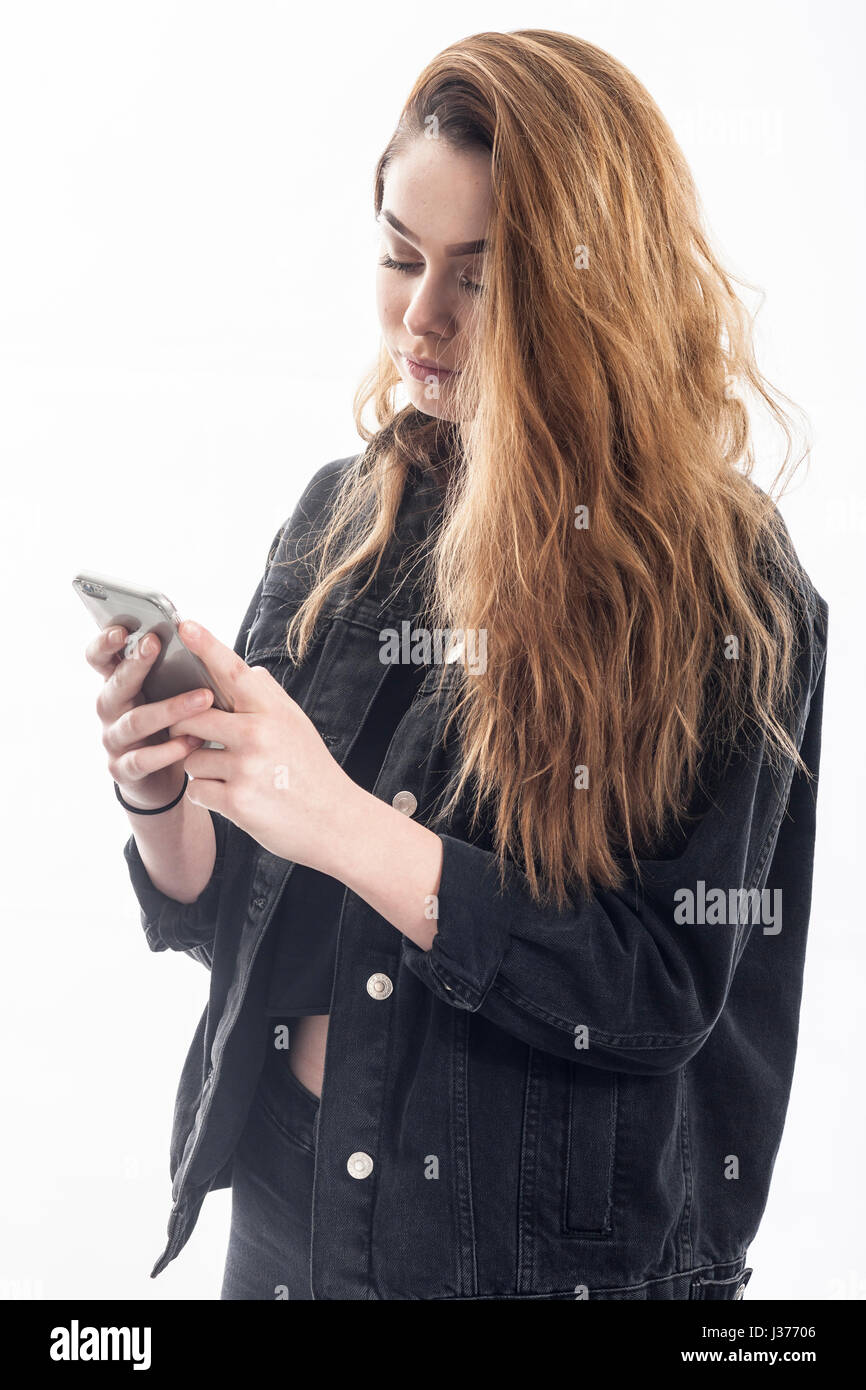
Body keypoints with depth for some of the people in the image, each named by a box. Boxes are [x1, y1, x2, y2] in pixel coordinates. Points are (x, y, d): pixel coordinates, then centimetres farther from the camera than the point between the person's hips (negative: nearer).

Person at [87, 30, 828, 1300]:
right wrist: (166, 803, -17)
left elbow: (667, 994, -19)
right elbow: (234, 920, 4)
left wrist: (346, 825, -26)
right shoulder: (339, 518, -1)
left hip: (555, 1244, -4)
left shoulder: (726, 590, -14)